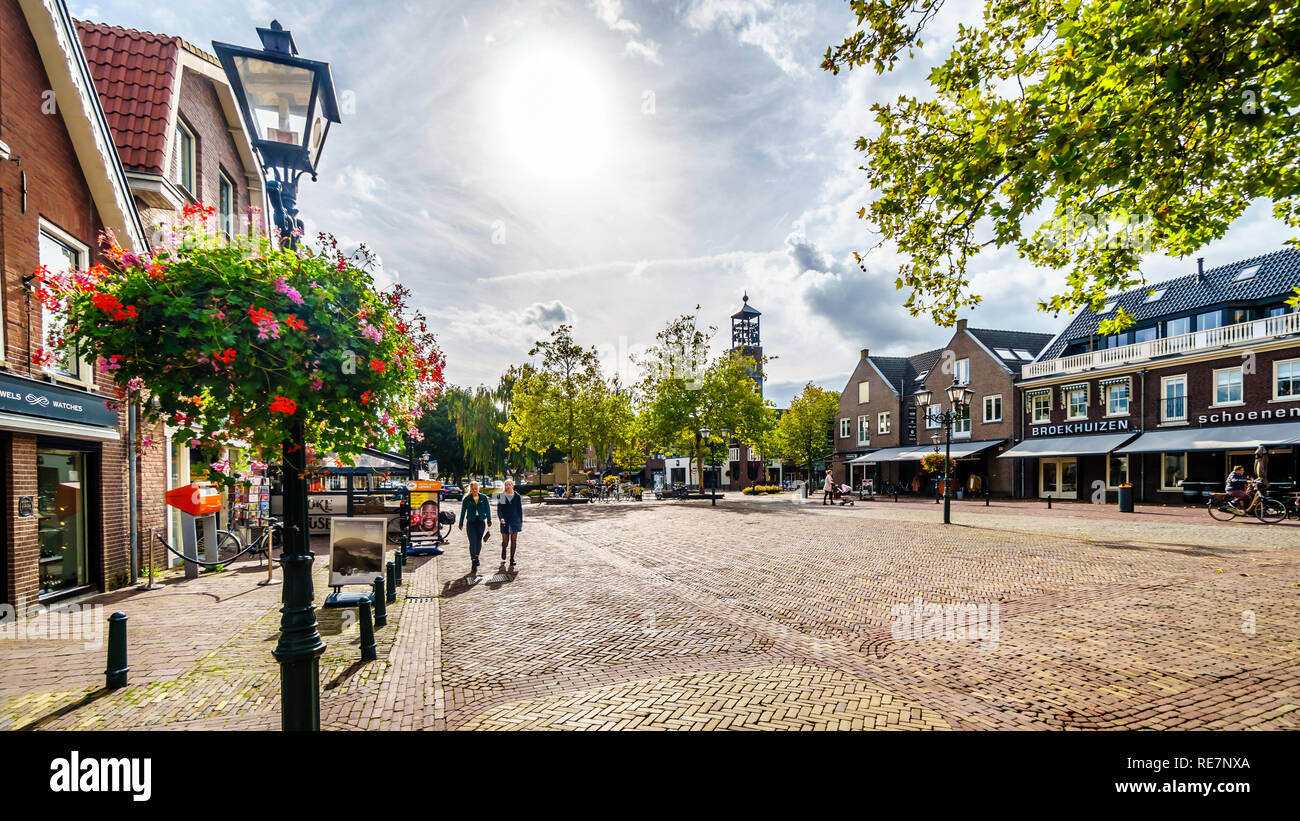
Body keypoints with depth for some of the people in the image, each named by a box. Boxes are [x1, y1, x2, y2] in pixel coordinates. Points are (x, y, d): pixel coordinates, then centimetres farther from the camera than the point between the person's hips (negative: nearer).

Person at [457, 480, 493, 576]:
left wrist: (489, 520, 0)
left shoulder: (483, 498, 3)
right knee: (473, 542, -10)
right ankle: (474, 564, -10)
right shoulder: (466, 499, 1)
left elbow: (488, 509, 6)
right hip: (471, 523, -2)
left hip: (481, 522, 2)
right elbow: (463, 512, 7)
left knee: (479, 541, 12)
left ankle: (476, 556, 36)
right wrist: (461, 523, 11)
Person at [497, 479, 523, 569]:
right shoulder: (501, 496, -1)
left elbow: (520, 509, 10)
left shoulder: (517, 496, 4)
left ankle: (512, 559, 8)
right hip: (505, 521, -1)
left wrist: (521, 521, 11)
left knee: (514, 541, -2)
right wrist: (500, 518, -22)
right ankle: (503, 551, 38)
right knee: (505, 541, 3)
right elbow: (499, 509, -5)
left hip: (515, 521, 1)